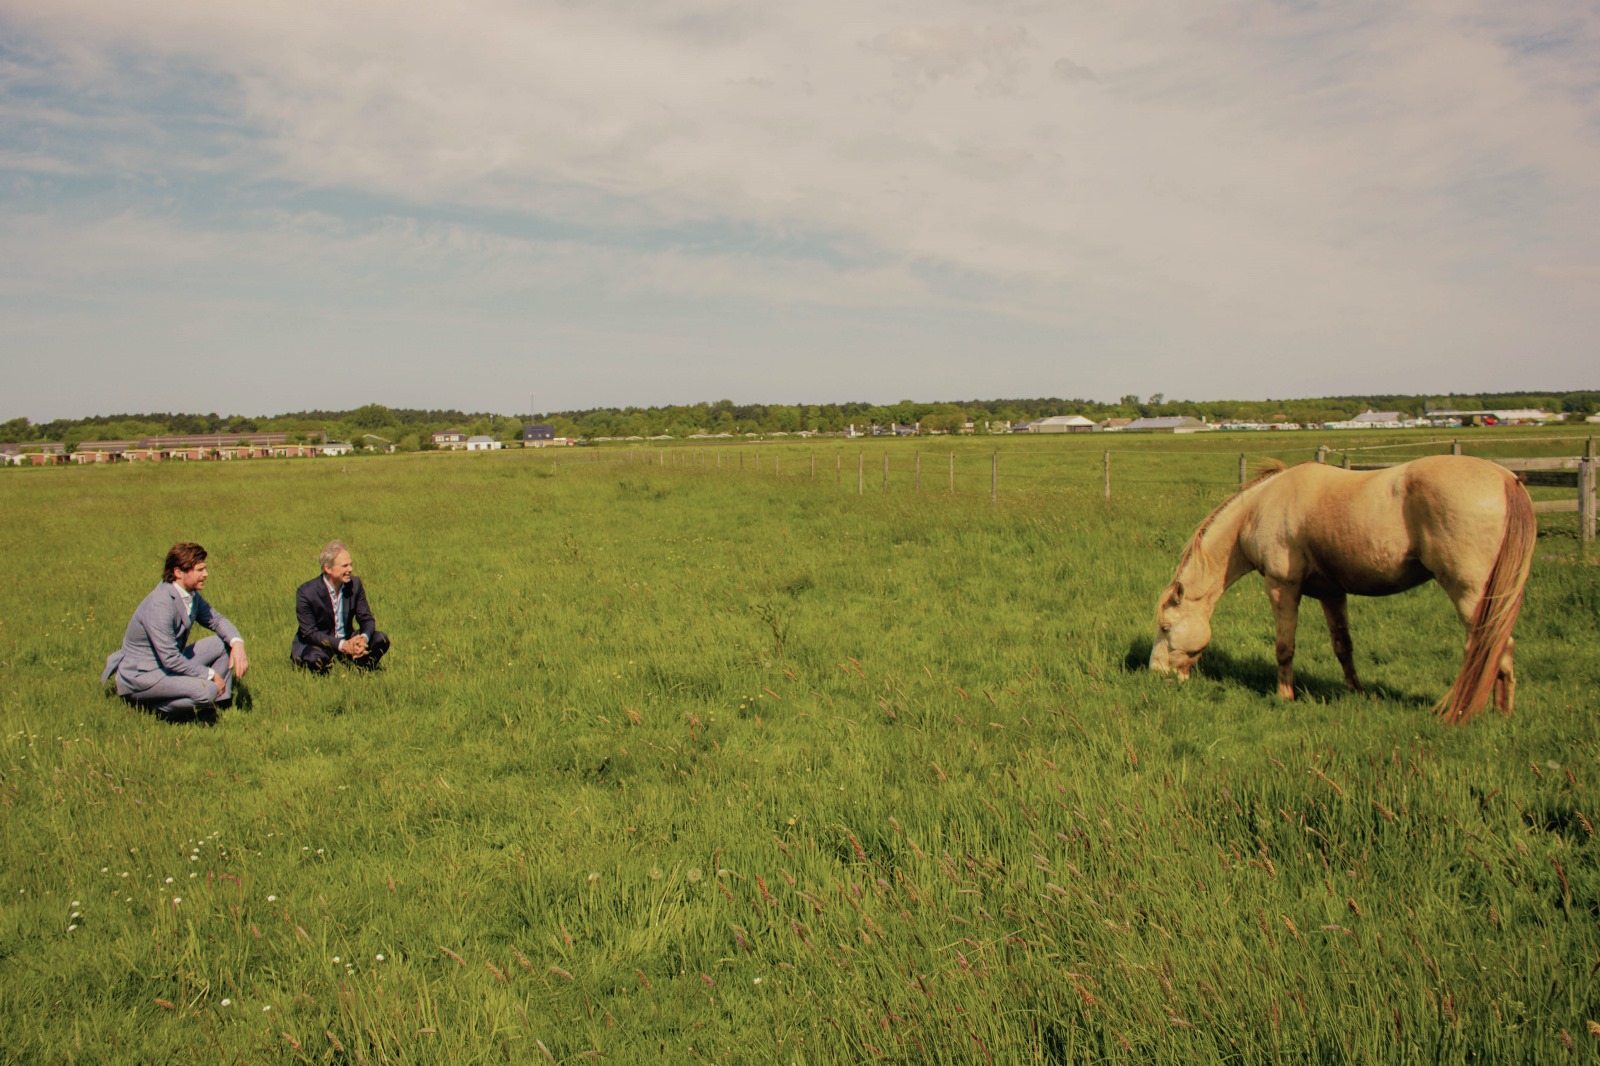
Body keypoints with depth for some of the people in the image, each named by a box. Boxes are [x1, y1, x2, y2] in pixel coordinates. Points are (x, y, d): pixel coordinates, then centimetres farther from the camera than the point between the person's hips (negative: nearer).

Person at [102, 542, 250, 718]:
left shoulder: (190, 593, -1)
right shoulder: (159, 606, -28)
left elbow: (216, 619, 10)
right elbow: (170, 659, -29)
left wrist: (237, 643, -11)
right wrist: (210, 674, -19)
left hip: (171, 662, 9)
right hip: (141, 675, -9)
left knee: (224, 643, 1)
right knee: (206, 690, -30)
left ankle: (219, 702, 6)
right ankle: (156, 707, -4)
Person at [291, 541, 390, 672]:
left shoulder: (355, 584, -7)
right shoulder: (306, 592, -20)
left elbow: (367, 620, -4)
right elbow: (309, 633, -20)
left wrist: (363, 638, -30)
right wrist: (343, 645, -32)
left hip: (348, 640, 4)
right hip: (315, 644, -4)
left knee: (381, 640, -18)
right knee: (315, 658, -37)